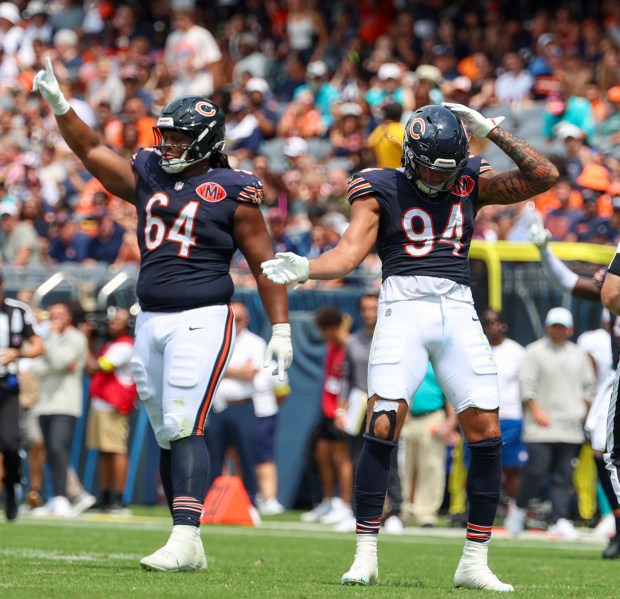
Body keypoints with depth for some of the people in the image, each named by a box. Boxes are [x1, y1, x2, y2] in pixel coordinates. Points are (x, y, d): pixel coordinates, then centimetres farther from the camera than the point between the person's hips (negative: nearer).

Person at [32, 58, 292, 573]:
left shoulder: (231, 192, -4)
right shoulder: (149, 176, 12)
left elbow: (264, 263, -2)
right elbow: (92, 151, 14)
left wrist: (280, 327, -4)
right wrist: (58, 104, 2)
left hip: (201, 320, -6)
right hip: (151, 320, 6)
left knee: (184, 429, -17)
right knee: (168, 435, 8)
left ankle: (186, 538, -23)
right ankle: (188, 547, 14)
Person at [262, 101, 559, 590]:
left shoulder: (471, 183, 14)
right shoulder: (382, 189, 7)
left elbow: (544, 176, 6)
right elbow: (349, 252, -1)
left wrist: (491, 131, 2)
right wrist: (304, 268, -20)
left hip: (459, 311, 3)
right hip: (403, 306, -3)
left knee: (486, 433, -4)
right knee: (384, 425, -16)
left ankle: (475, 562, 6)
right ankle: (366, 556, -8)